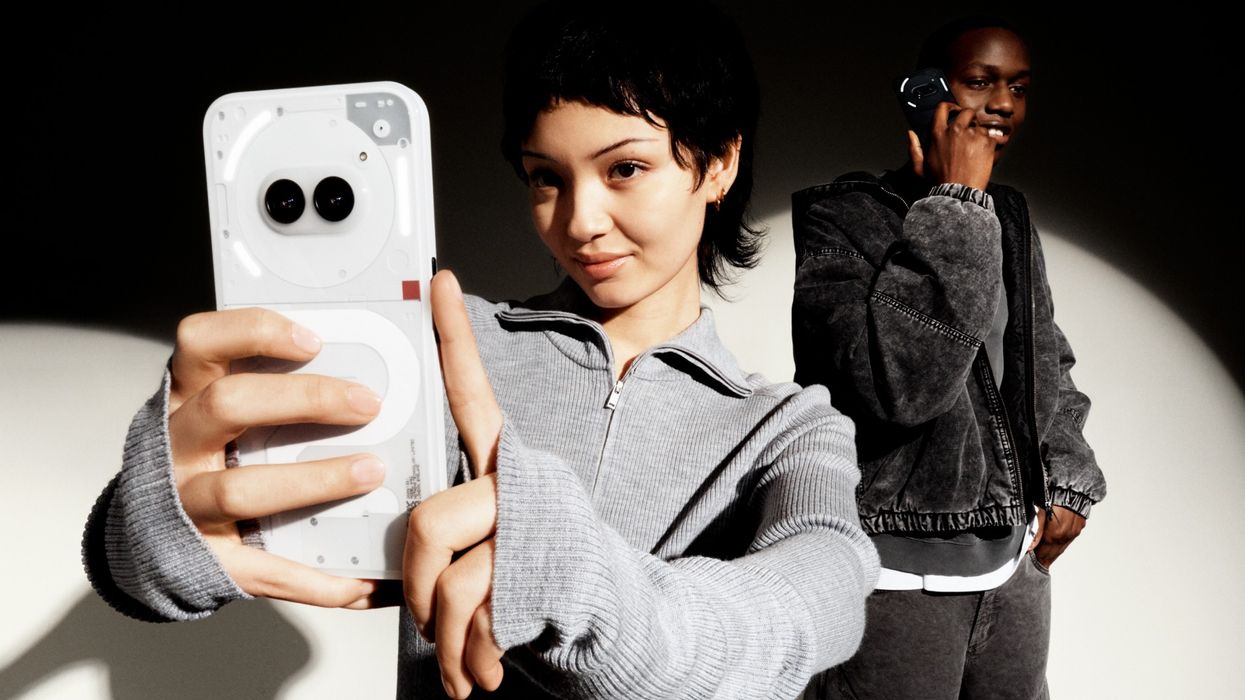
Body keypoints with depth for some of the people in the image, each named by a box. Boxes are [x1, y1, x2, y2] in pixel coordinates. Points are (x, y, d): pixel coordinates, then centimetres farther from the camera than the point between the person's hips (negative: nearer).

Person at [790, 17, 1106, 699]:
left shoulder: (1010, 219, 10)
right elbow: (897, 379, -27)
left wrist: (1067, 479, 8)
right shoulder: (842, 214, -12)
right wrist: (955, 203, -20)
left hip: (1016, 559, 7)